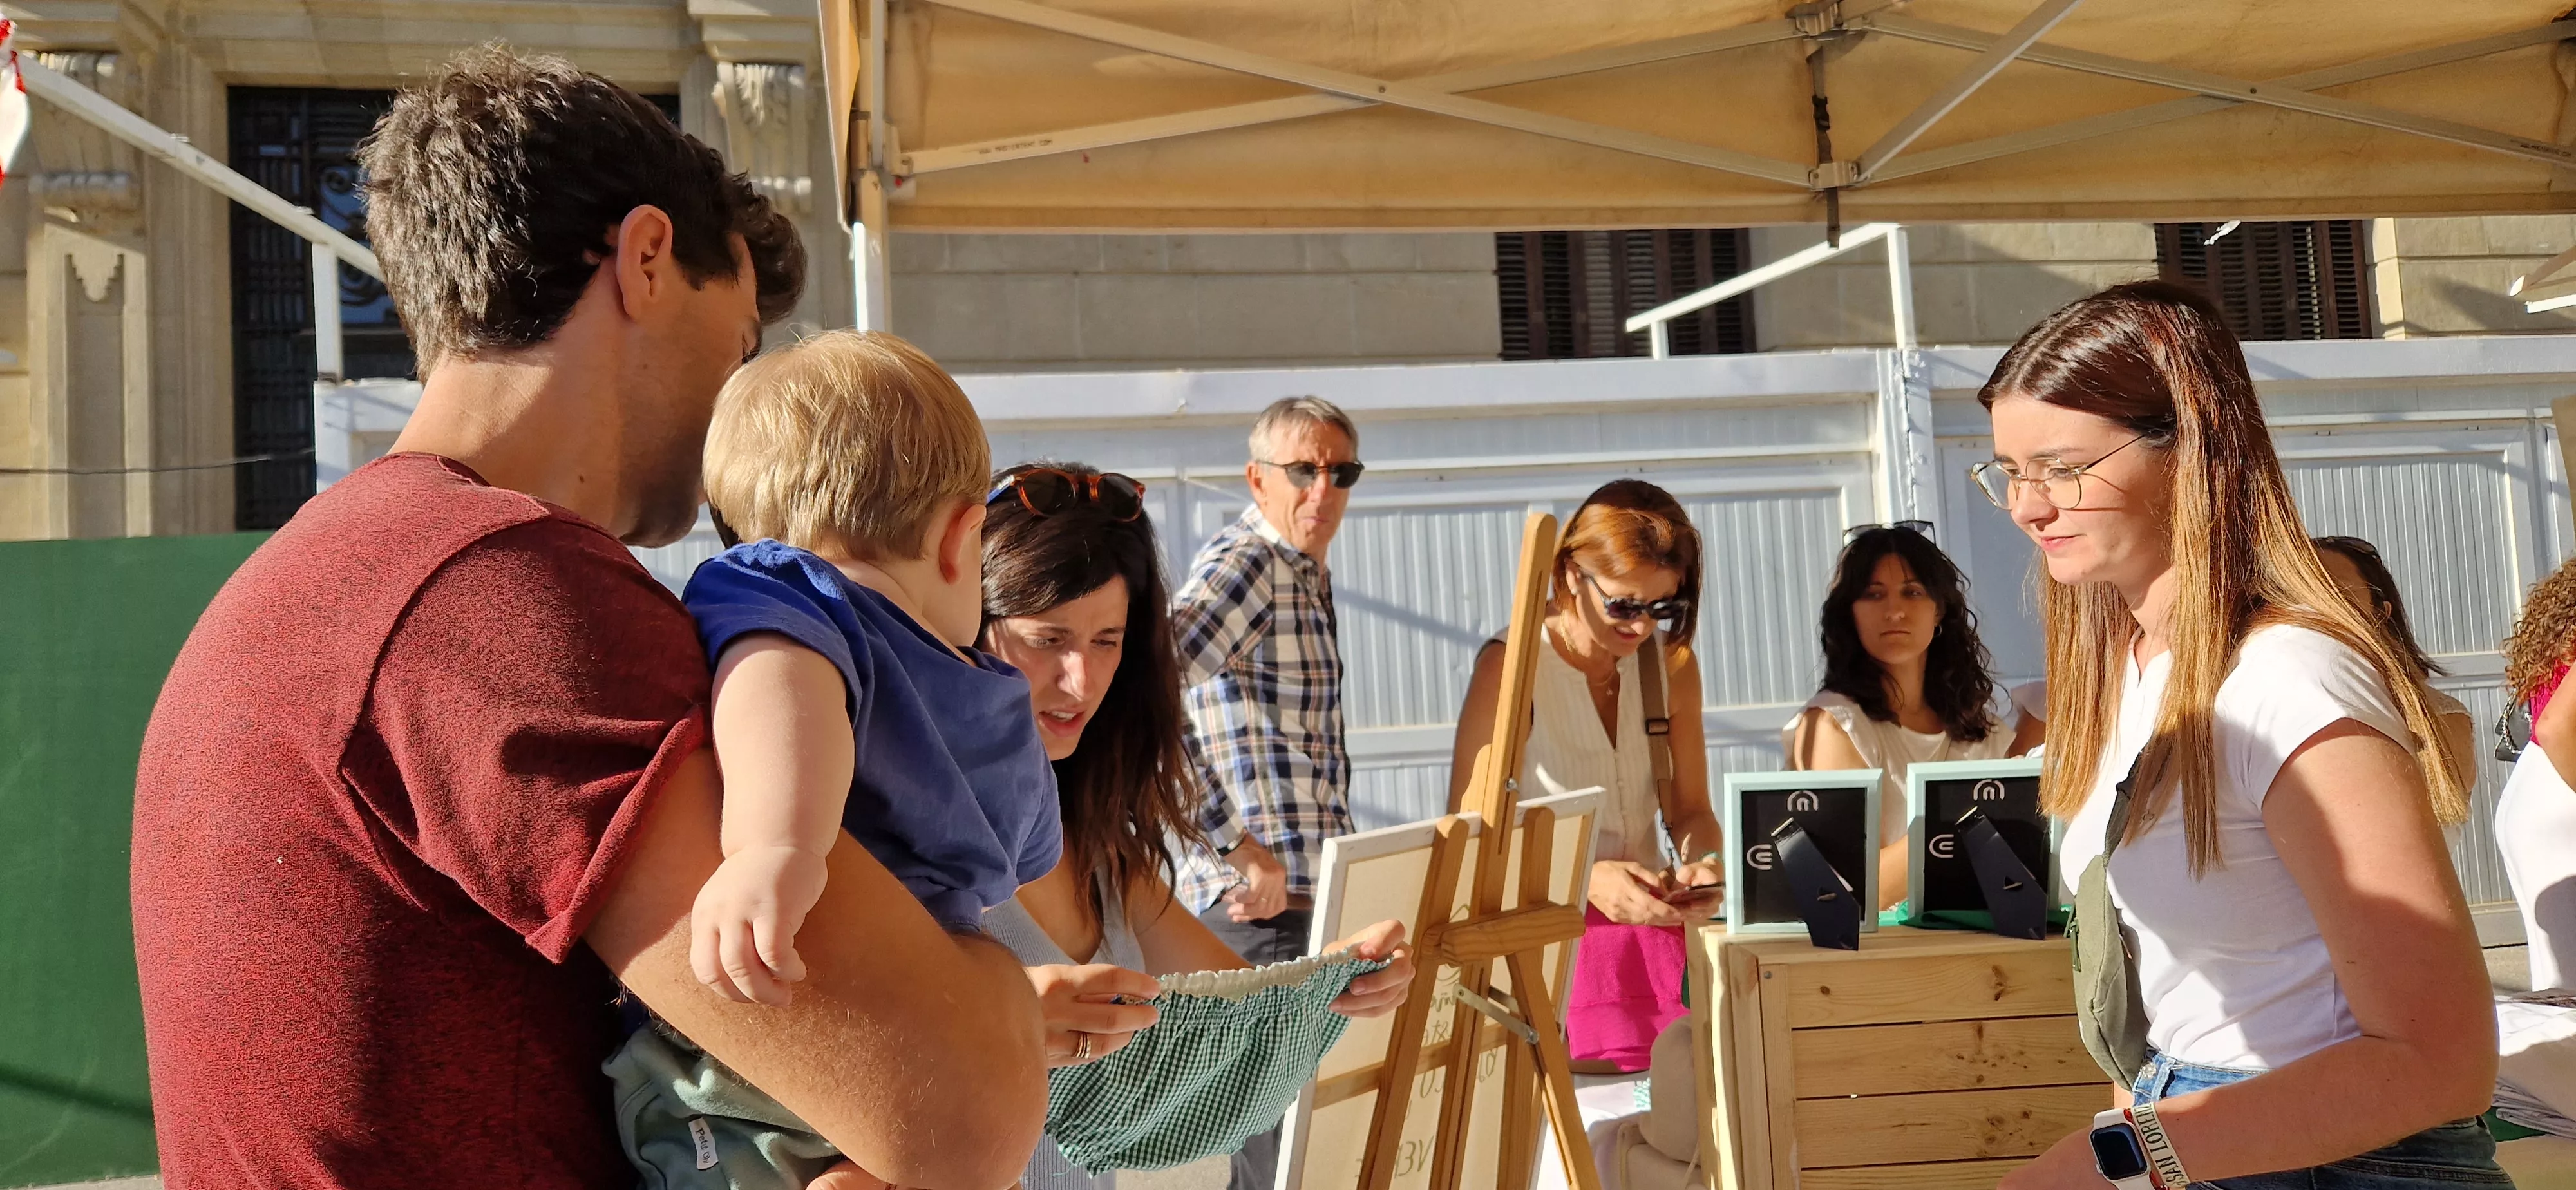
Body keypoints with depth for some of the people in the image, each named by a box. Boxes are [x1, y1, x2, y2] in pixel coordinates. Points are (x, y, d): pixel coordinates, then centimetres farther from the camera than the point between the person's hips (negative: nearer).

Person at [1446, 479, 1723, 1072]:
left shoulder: (1671, 663, 7)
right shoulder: (1512, 665, -10)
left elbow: (1689, 809, 13)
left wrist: (1702, 862, -10)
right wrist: (1586, 878, -25)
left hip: (1649, 918, 5)